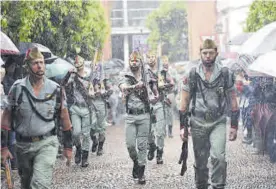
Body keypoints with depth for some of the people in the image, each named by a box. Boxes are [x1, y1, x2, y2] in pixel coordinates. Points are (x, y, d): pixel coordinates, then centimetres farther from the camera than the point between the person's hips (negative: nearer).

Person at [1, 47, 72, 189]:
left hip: (47, 143, -2)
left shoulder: (56, 90, -4)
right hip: (23, 145, 2)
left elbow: (65, 118, 5)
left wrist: (68, 147, 5)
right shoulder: (17, 88, -6)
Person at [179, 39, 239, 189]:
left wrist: (234, 126, 0)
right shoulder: (192, 75, -1)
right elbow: (184, 102, 3)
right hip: (198, 123, 1)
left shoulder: (225, 74, -1)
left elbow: (233, 100, 4)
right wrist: (182, 127, -1)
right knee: (200, 162, 7)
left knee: (218, 156, -18)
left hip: (218, 122, -1)